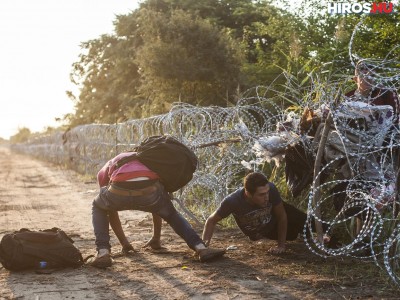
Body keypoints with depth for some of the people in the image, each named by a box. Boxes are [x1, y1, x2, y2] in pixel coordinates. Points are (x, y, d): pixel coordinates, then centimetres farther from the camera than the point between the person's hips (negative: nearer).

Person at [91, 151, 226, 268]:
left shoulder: (105, 170, 40)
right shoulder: (146, 161, 44)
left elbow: (111, 210, 44)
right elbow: (157, 206, 49)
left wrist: (124, 243, 53)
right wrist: (156, 239, 60)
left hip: (119, 192, -1)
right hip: (149, 190, 1)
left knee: (98, 208, 34)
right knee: (172, 214, 33)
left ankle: (103, 252, 15)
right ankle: (201, 248, 13)